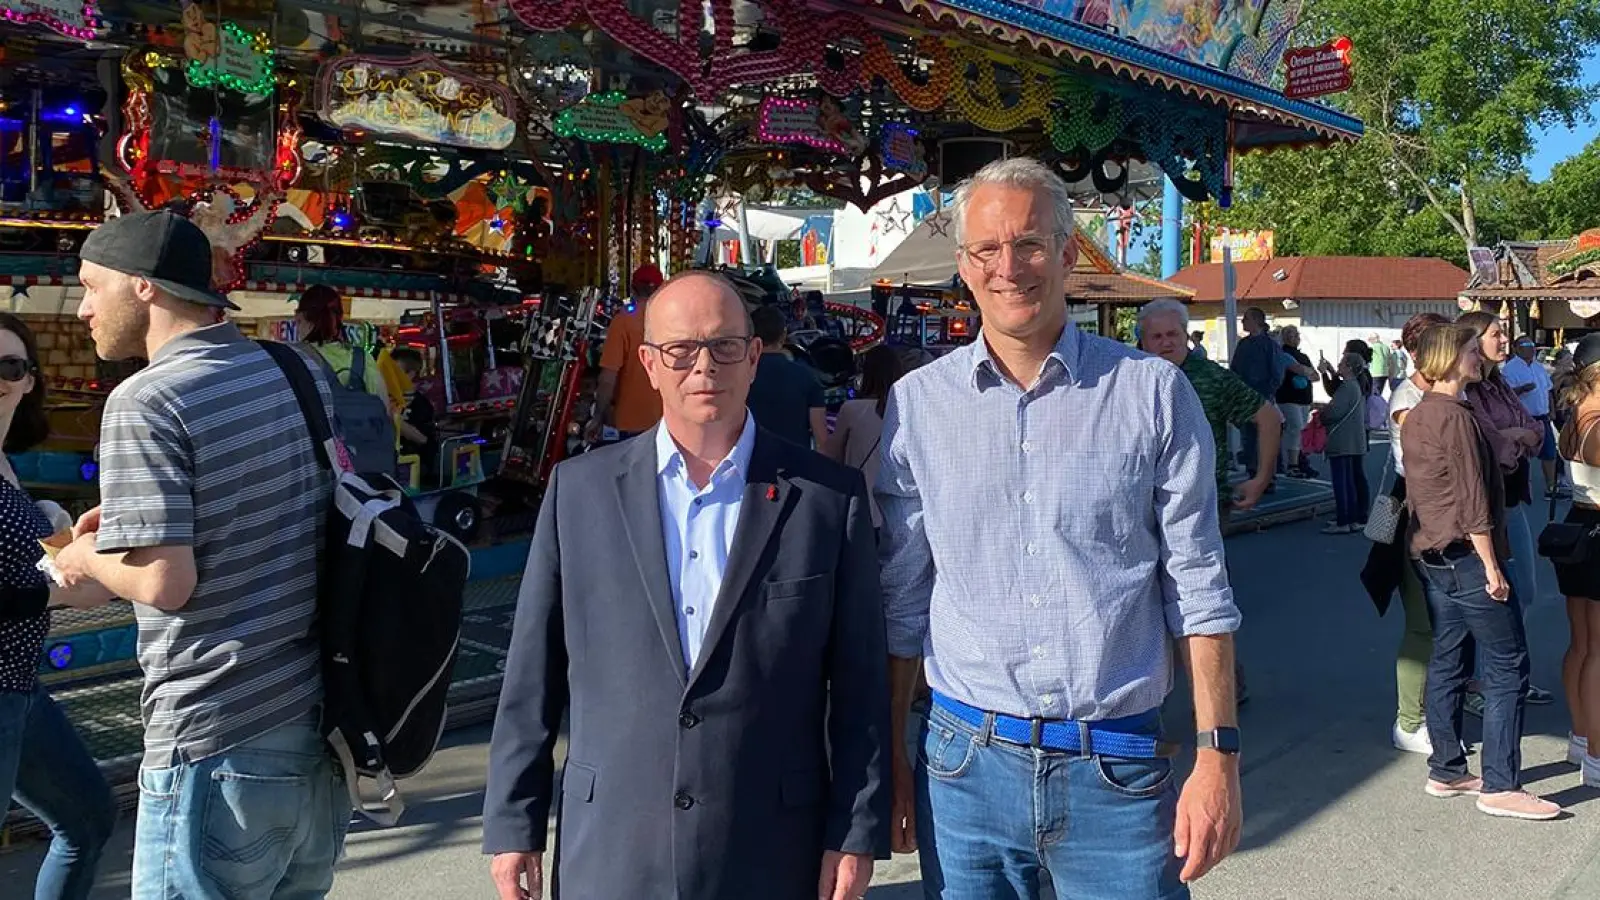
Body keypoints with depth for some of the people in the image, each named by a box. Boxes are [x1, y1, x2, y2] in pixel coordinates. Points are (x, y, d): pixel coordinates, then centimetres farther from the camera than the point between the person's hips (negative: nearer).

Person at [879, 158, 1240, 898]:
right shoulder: (917, 403, 1)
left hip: (1119, 771, -1)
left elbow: (1197, 589, 0)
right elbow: (901, 600, 6)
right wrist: (891, 760, 7)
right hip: (965, 763, 1)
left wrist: (1217, 756, -4)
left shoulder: (1153, 392, -3)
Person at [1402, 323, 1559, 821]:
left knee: (1448, 663, 13)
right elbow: (1472, 499, -18)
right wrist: (1492, 566, -15)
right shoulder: (1458, 417, -15)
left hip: (1432, 556, 9)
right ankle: (1500, 786, -2)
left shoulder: (1416, 417, 13)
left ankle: (1445, 772, 19)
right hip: (1467, 556, -9)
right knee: (1507, 669, -3)